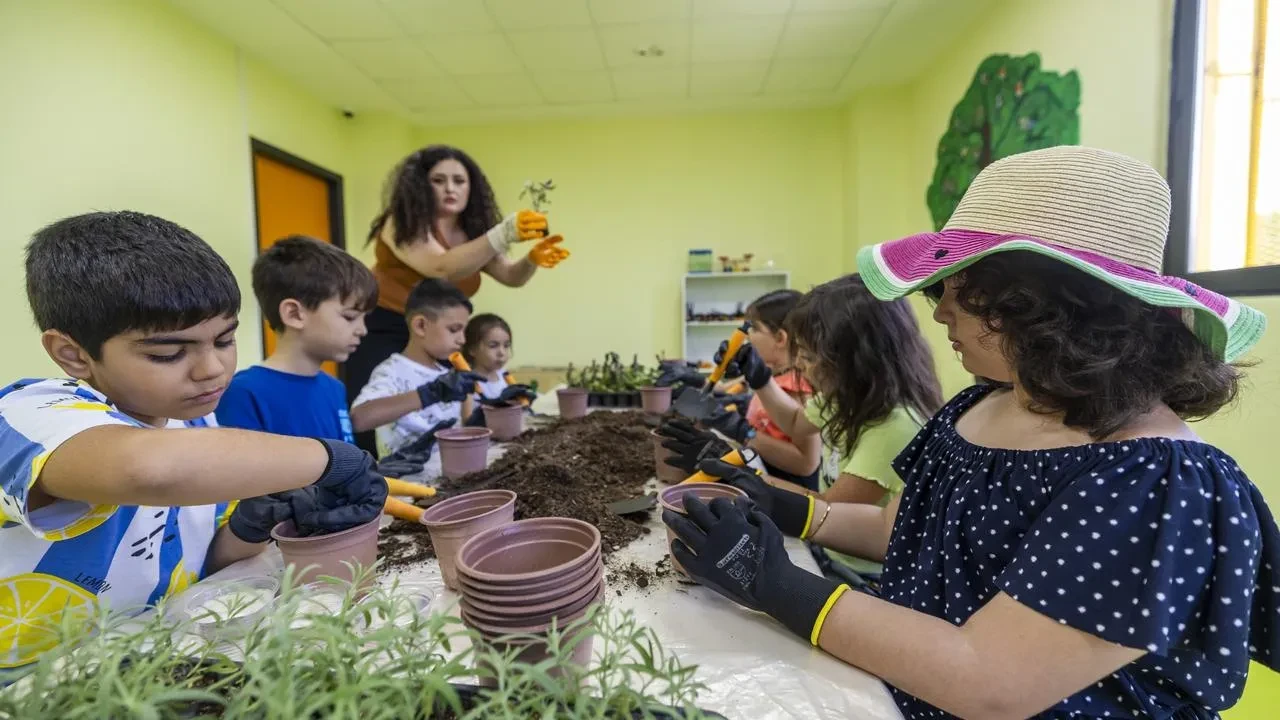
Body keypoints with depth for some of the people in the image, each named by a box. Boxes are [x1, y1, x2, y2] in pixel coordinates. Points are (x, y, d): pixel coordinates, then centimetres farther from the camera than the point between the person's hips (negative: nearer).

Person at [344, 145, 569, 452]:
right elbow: (441, 268, -31)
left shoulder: (472, 233, 5)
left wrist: (533, 259, -30)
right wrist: (503, 235, -43)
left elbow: (511, 276, -6)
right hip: (382, 336, -5)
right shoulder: (402, 224, -13)